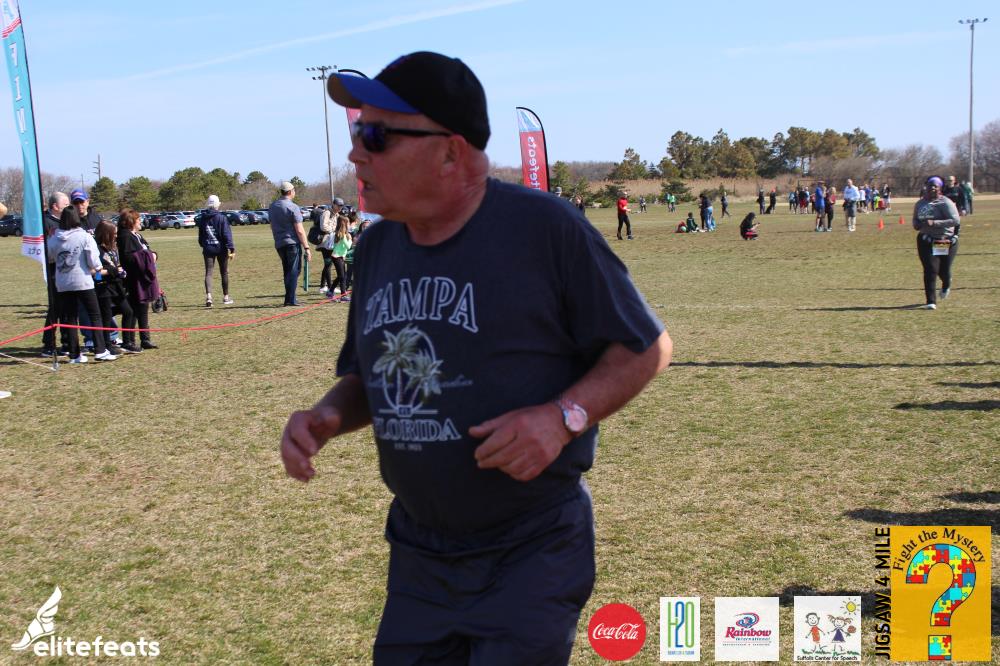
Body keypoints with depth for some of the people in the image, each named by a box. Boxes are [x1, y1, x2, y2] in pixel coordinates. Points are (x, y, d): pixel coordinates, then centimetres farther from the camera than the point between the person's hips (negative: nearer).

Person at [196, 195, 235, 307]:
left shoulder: (202, 218, 3)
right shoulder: (222, 217, -10)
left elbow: (200, 235, 13)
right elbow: (227, 234, -13)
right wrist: (231, 248, -11)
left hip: (208, 249, 2)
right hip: (221, 248, -2)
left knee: (208, 273, -1)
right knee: (224, 273, 11)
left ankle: (208, 296, -20)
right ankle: (226, 297, 19)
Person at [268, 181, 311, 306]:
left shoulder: (272, 207, 11)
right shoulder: (293, 207, -11)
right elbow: (299, 230, -13)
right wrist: (306, 247, -10)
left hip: (279, 244, 7)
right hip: (292, 243, -7)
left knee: (287, 271, 15)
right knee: (293, 271, -3)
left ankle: (289, 298, 16)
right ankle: (290, 299, -8)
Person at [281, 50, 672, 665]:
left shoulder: (544, 228, -15)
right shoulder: (376, 249, 4)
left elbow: (647, 347, -8)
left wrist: (564, 415, -23)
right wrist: (327, 417, -5)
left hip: (533, 555, -6)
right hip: (418, 558, 6)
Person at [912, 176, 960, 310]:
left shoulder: (945, 203, -12)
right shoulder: (920, 203, 8)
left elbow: (955, 220, -21)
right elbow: (915, 220, 21)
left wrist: (934, 223, -28)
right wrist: (917, 224, -4)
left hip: (946, 241, -3)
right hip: (926, 241, 3)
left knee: (944, 270, 7)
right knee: (930, 270, -9)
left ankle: (946, 285, 46)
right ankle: (931, 301, -5)